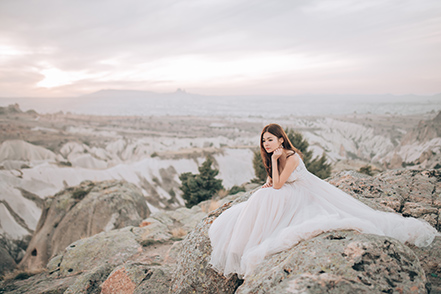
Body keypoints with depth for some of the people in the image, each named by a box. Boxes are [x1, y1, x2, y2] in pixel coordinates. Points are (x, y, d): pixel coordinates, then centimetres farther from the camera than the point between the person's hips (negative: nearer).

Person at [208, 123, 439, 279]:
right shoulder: (273, 157, -1)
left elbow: (277, 185, -26)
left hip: (306, 193, -8)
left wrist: (275, 160, -28)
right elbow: (271, 180, 13)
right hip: (288, 197, 8)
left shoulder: (291, 157, -28)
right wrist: (268, 183, -10)